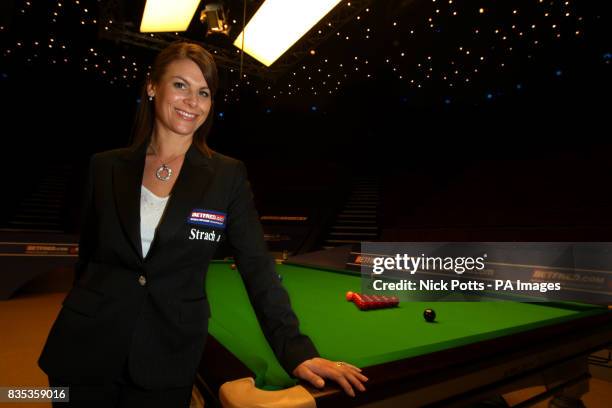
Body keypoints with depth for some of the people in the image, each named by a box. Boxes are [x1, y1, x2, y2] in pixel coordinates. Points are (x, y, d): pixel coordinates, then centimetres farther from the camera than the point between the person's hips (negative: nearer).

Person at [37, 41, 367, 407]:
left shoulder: (228, 176, -7)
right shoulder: (106, 166, -1)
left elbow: (258, 268, -10)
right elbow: (88, 255, 7)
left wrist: (297, 349, -17)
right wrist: (77, 321, 12)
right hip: (87, 351, 2)